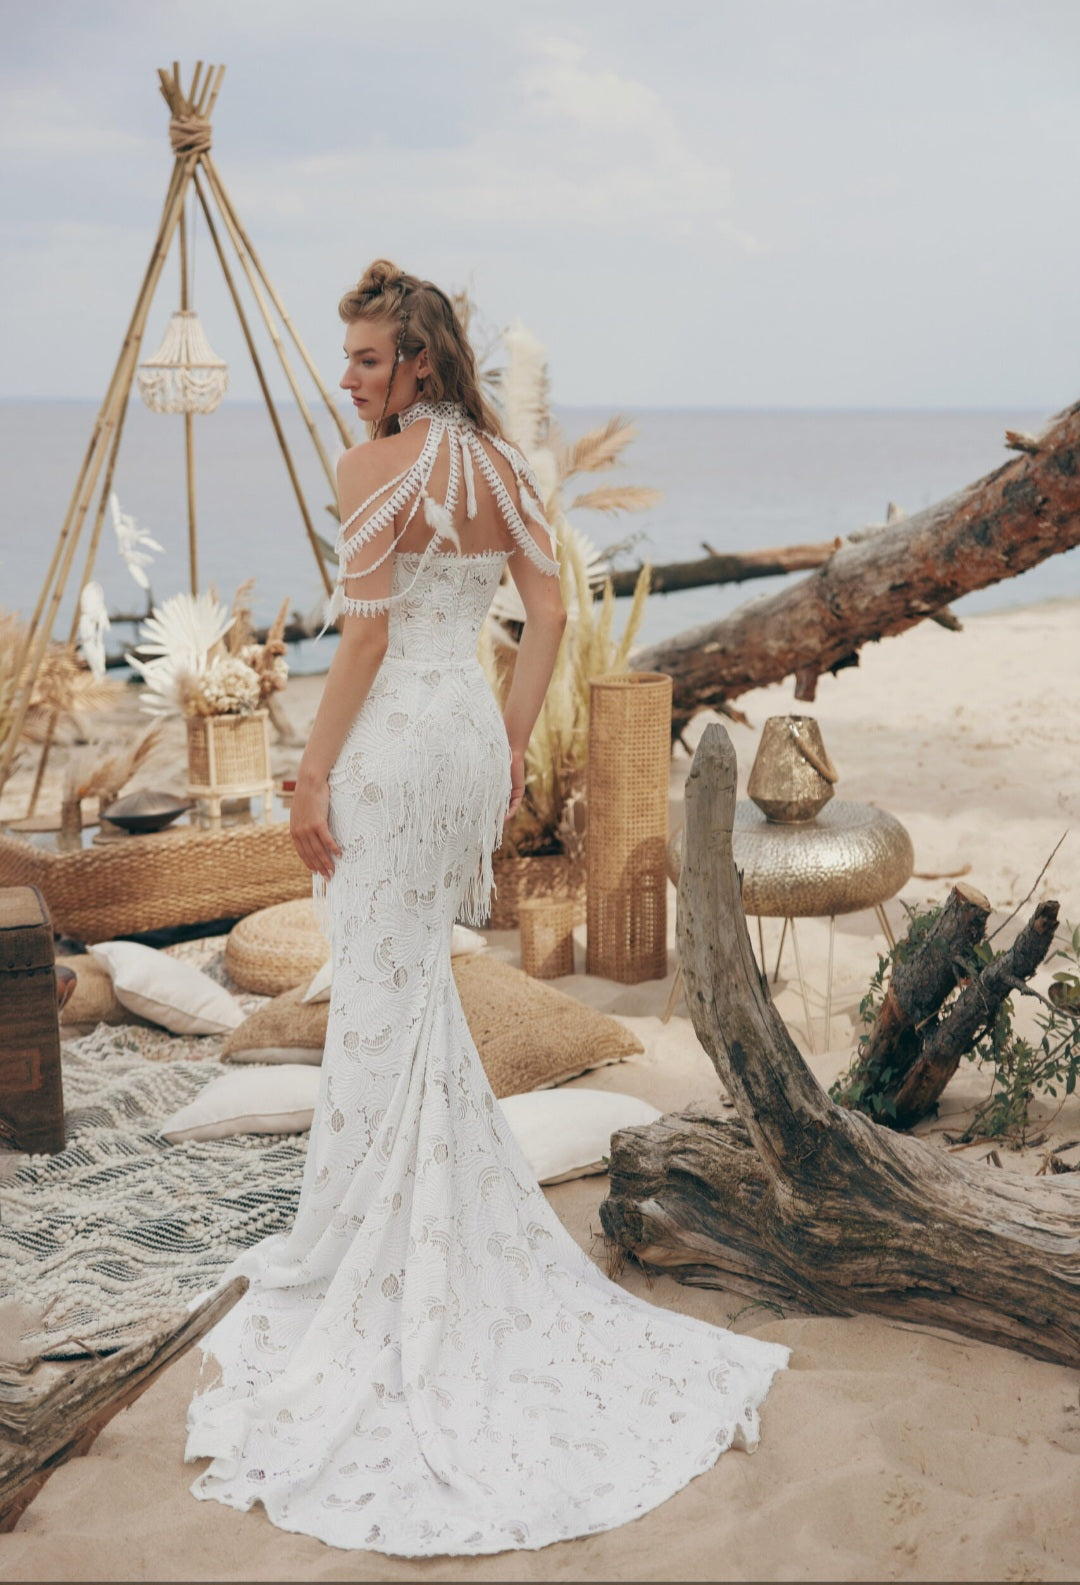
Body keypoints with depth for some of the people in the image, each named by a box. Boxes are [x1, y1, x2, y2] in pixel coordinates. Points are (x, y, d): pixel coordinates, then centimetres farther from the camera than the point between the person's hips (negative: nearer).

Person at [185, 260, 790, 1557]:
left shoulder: (376, 465, -12)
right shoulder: (502, 461, 9)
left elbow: (365, 632, -16)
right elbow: (548, 608, 8)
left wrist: (313, 774, -11)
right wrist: (513, 739, 14)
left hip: (394, 738, -7)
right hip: (474, 731, 8)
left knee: (384, 994, 1)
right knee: (415, 984, 20)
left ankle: (366, 1260, 12)